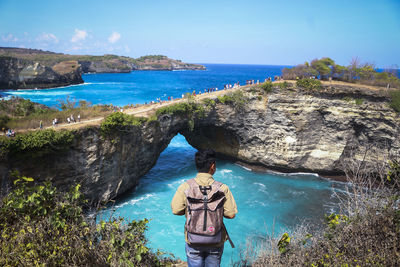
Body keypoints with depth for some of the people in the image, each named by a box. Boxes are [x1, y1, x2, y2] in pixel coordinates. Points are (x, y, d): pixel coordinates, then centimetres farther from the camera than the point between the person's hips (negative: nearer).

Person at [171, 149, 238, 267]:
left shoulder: (185, 187, -14)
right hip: (216, 242, 0)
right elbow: (231, 214, -9)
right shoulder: (222, 189, -14)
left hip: (193, 241, 0)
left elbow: (176, 210, -8)